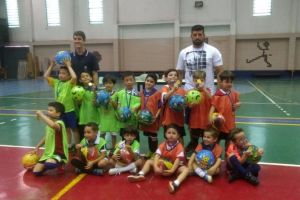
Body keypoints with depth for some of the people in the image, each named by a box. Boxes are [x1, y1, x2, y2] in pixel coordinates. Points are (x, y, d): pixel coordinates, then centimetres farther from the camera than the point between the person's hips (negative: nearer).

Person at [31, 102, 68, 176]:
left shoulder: (59, 123, -20)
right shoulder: (49, 124, 7)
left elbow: (53, 125, -47)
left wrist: (41, 114, -33)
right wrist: (37, 147, 14)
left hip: (59, 153, -8)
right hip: (48, 153, 8)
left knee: (48, 164, -37)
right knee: (36, 172, -3)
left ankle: (59, 164, -2)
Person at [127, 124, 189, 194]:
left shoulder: (179, 146, -16)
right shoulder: (162, 145, -5)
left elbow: (178, 159, -23)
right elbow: (157, 156, -14)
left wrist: (172, 170, -34)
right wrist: (155, 167, -30)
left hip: (174, 166, -4)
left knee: (186, 169, -33)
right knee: (149, 161, -2)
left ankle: (176, 184, -57)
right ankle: (141, 175, -20)